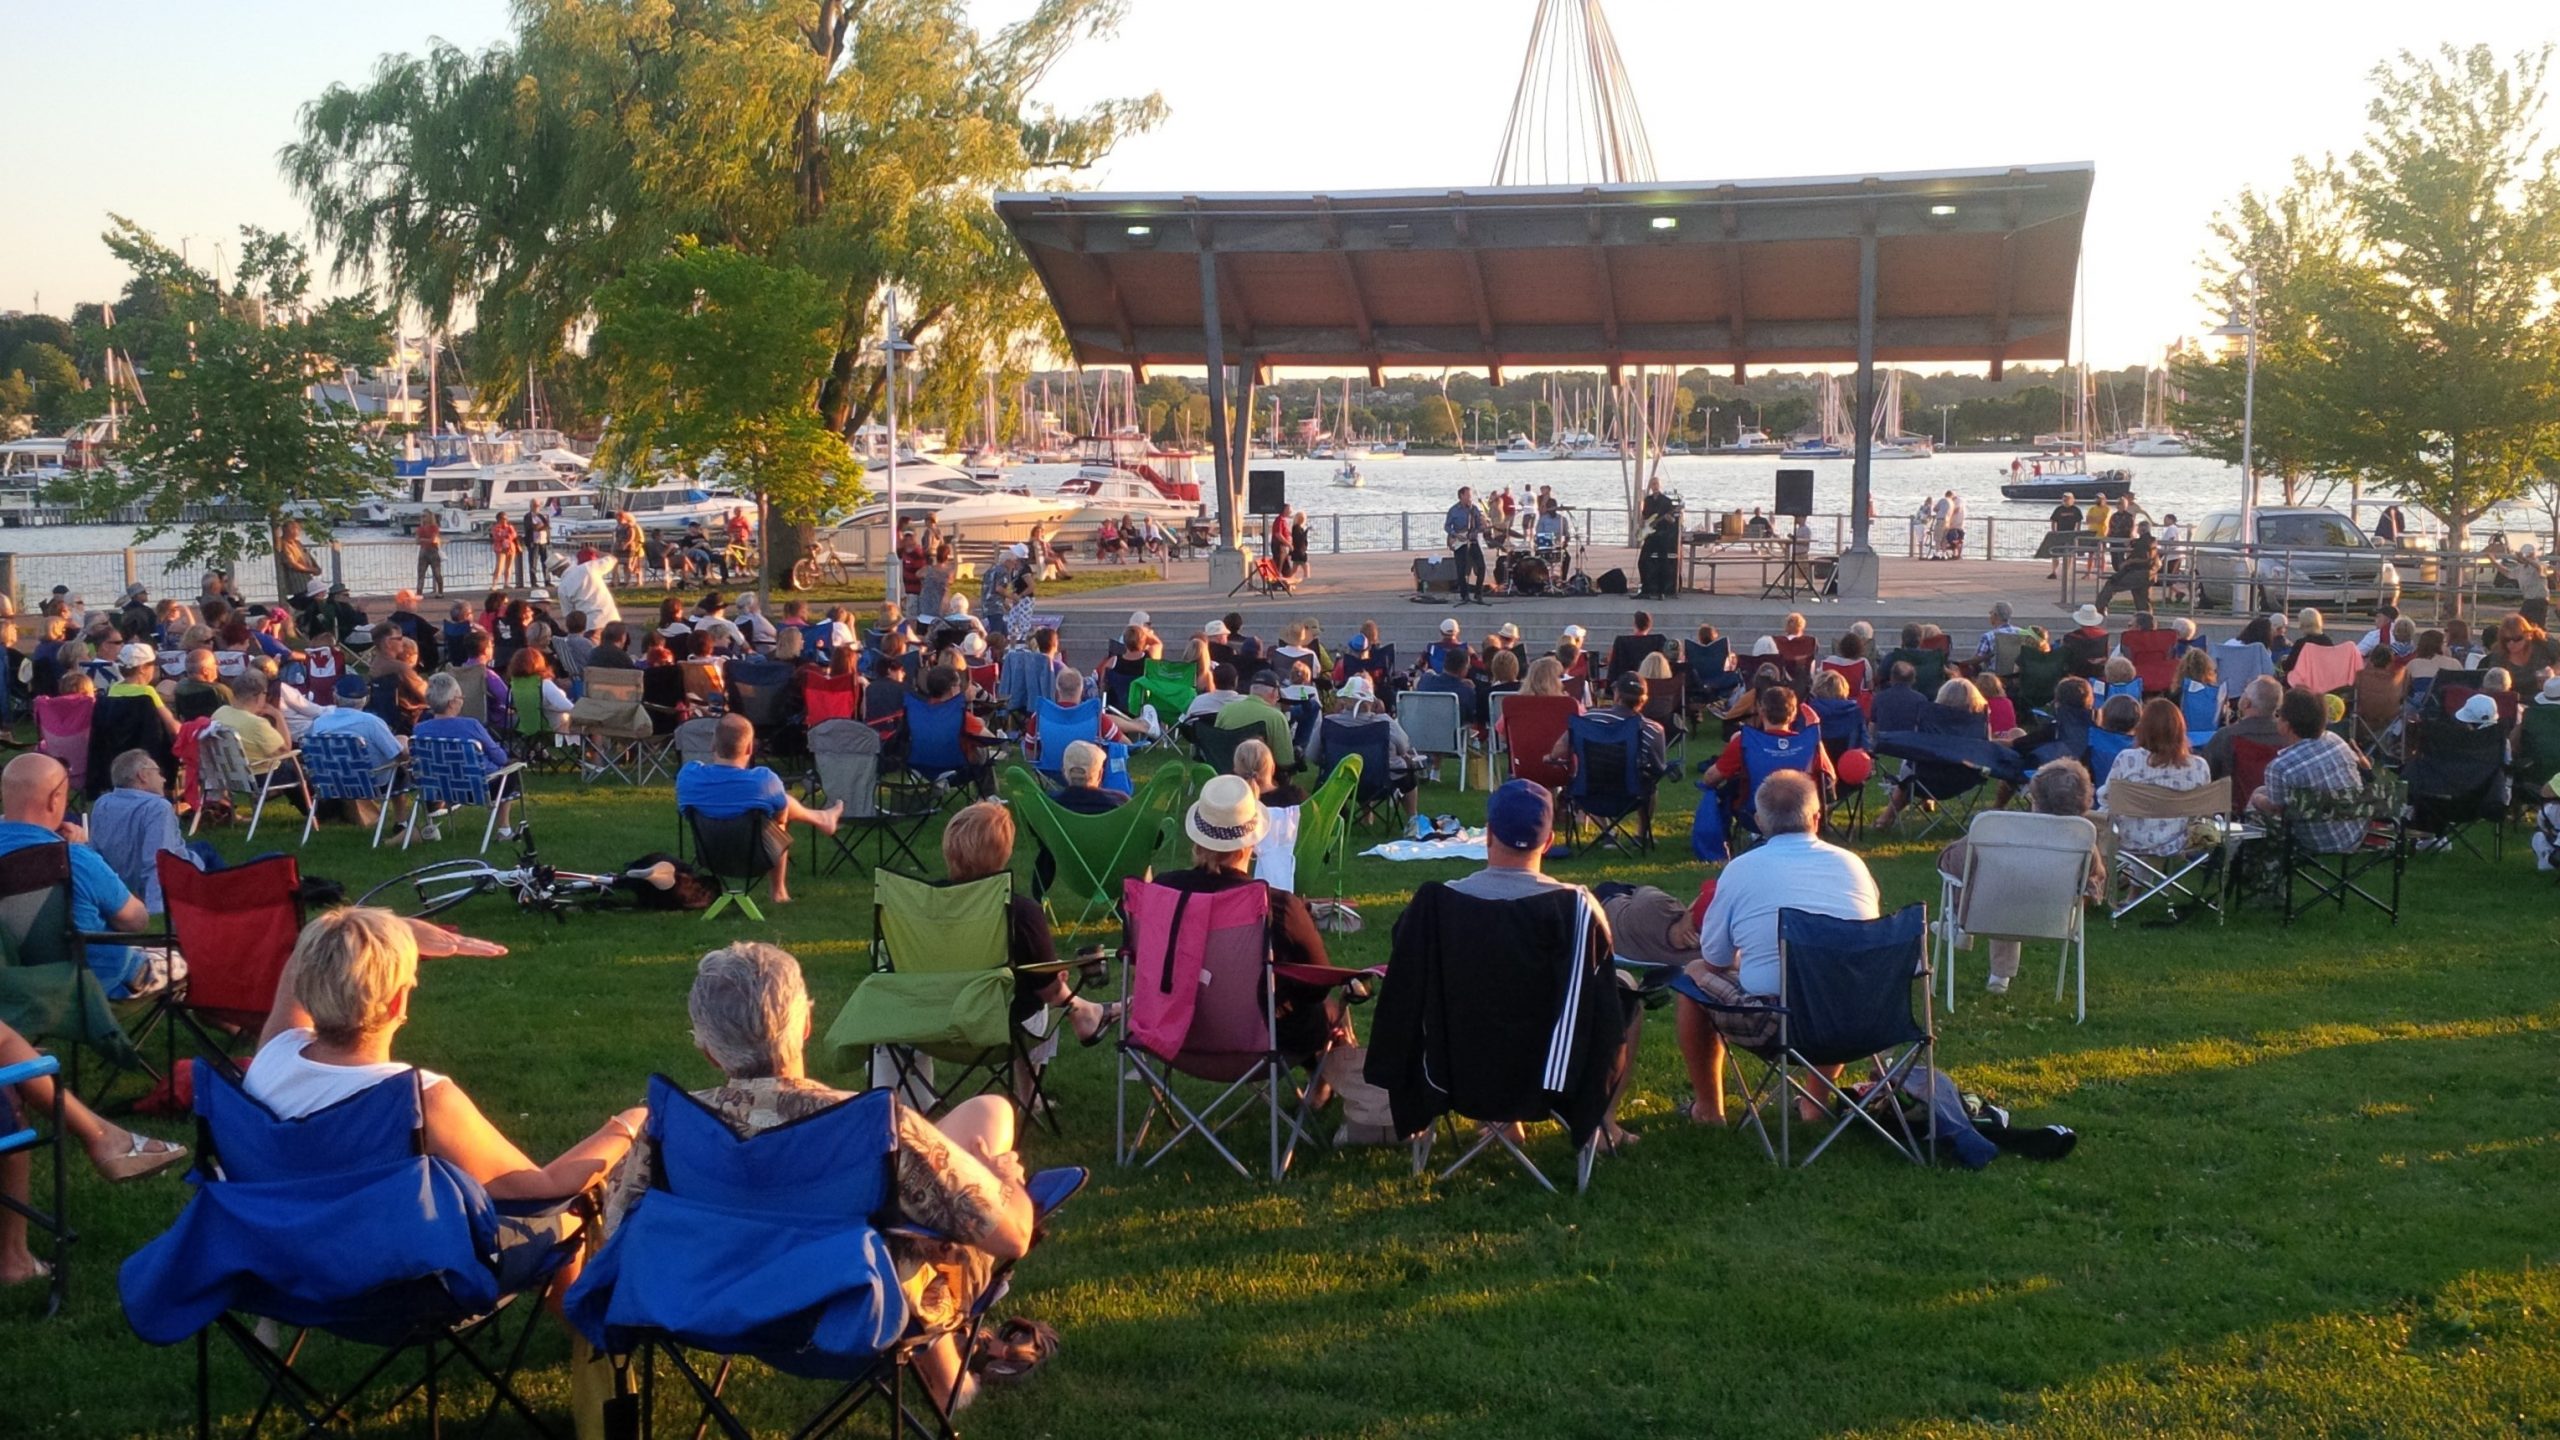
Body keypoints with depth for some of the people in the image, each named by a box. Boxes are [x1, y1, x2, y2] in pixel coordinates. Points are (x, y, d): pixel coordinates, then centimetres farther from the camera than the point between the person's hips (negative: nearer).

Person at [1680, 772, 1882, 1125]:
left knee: (1695, 974, 21)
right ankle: (1818, 1099, 42)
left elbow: (1716, 961, 7)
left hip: (1773, 1027, -4)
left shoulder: (1740, 870, -2)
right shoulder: (1852, 864, 7)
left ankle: (1708, 1108, 31)